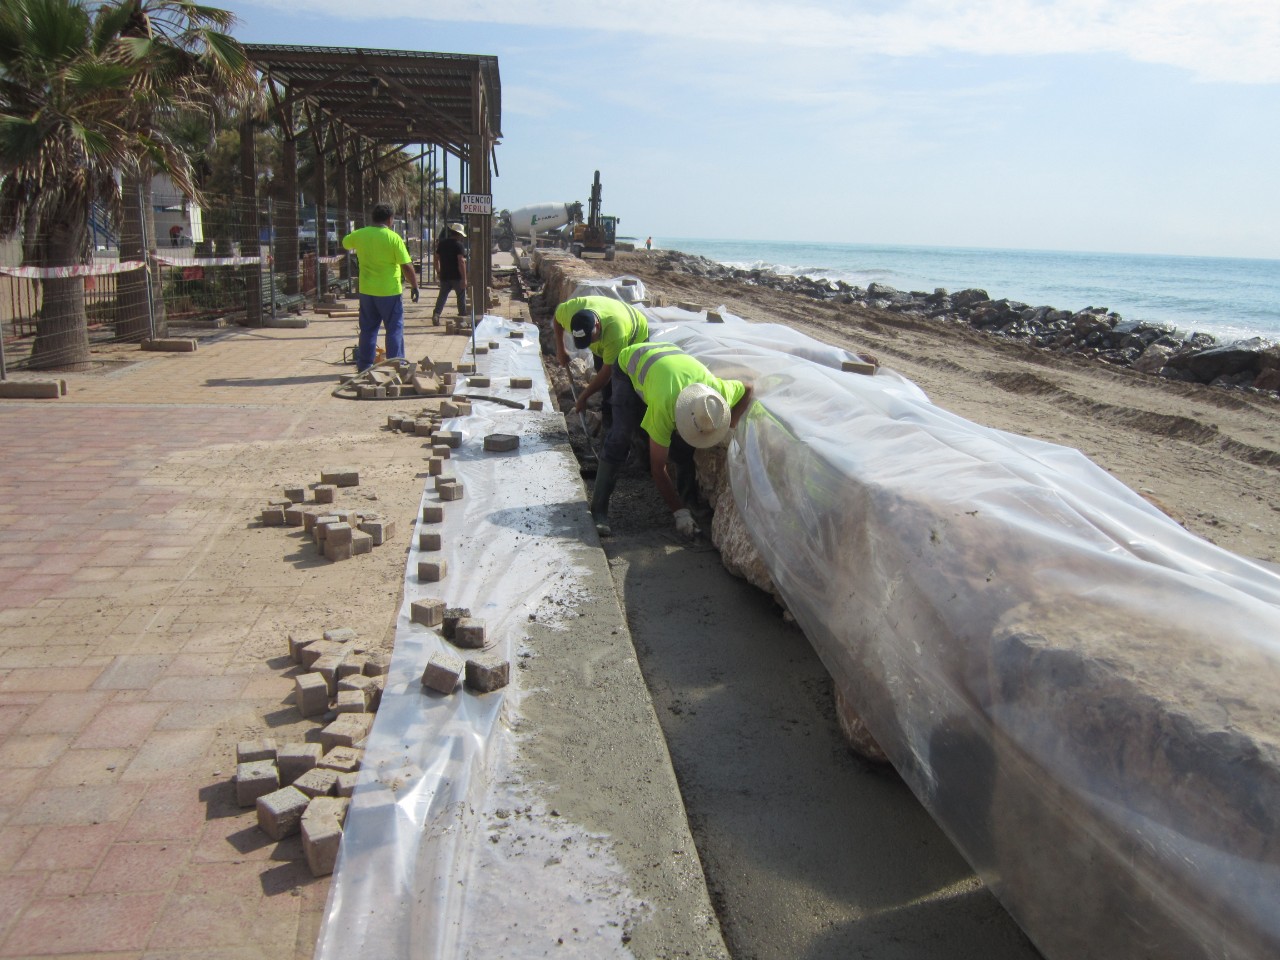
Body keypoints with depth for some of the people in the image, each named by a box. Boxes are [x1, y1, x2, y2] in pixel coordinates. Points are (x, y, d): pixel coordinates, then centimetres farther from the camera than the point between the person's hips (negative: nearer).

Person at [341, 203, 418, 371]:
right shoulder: (393, 238, -11)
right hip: (389, 291, -5)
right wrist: (414, 286, -2)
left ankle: (364, 365, 18)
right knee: (394, 329, 4)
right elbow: (407, 266, -13)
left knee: (367, 330, 13)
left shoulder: (359, 235, 2)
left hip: (366, 291, 5)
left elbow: (345, 243, 25)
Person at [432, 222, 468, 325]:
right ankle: (463, 317, 11)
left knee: (442, 296, 9)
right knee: (461, 297, 8)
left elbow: (436, 258, 14)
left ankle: (436, 314, -8)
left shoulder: (442, 243, 9)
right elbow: (461, 262, -18)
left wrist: (438, 272, 25)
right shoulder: (459, 245, -11)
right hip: (457, 276, -5)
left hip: (444, 276, 5)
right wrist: (464, 279, -18)